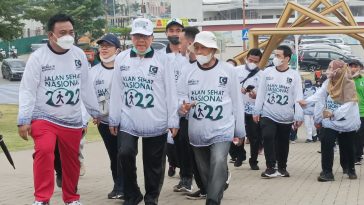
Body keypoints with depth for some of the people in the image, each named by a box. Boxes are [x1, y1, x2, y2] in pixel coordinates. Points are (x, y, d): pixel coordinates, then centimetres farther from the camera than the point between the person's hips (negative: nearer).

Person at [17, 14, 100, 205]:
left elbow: (85, 87, 13)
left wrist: (94, 111, 17)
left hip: (72, 120, 4)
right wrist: (23, 120, -14)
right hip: (44, 118, -4)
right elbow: (27, 91, -9)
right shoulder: (37, 57, -9)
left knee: (71, 161, 12)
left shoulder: (79, 55, 2)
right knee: (44, 151, -27)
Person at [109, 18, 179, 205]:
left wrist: (173, 121, -2)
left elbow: (170, 92, -1)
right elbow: (116, 91, 7)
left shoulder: (161, 60, -2)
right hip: (128, 121, 1)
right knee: (125, 154, -15)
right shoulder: (121, 59, 5)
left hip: (156, 123, -1)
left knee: (153, 162, 6)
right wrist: (113, 119, 7)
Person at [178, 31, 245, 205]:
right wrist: (182, 106, -21)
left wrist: (240, 130, 3)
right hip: (197, 131, 4)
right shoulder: (188, 71, 2)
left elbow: (236, 102, 1)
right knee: (204, 170, 14)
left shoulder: (228, 70, -3)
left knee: (219, 162, -26)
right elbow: (180, 95, 4)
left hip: (222, 130, -3)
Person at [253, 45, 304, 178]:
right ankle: (270, 167, -9)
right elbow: (261, 93, 5)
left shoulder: (294, 75, -3)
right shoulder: (267, 72, 1)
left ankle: (282, 167, 26)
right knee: (267, 138, -16)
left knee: (283, 142, 10)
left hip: (286, 117, 0)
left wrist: (299, 117, -10)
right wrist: (257, 111, 3)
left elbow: (298, 97, -4)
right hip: (268, 115, 0)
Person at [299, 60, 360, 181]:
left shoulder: (349, 83, -18)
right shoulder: (328, 83, -2)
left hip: (347, 120, -3)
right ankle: (327, 172, -8)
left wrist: (334, 113, -36)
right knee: (326, 143, -12)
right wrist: (306, 102, -31)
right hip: (332, 121, 3)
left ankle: (350, 169, 33)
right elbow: (319, 95, -13)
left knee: (347, 146, 8)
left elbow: (349, 103, -25)